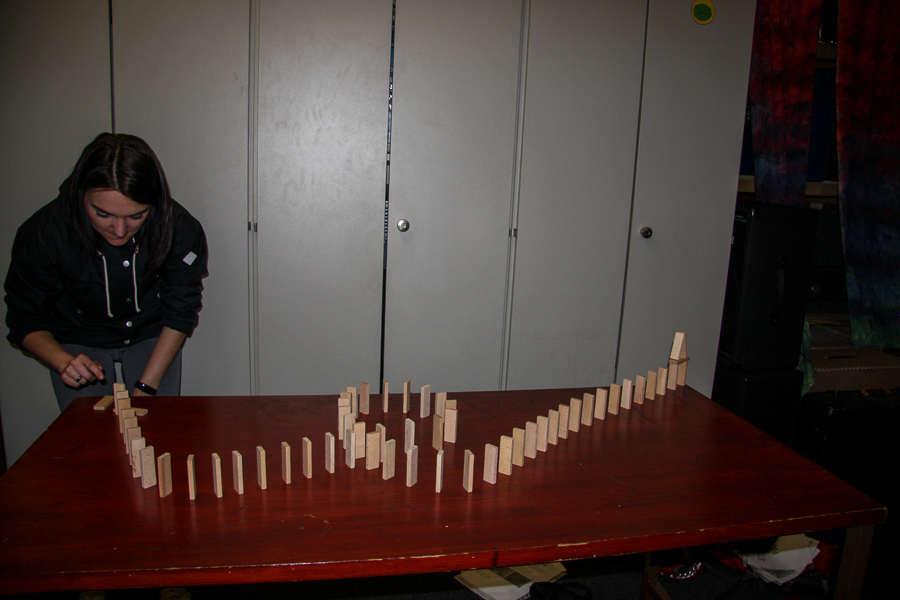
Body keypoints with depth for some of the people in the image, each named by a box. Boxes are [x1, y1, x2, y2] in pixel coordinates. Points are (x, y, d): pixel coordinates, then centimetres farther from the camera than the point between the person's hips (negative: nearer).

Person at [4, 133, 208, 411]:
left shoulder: (181, 229, -27)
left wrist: (145, 387, -17)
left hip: (152, 336, 1)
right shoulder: (42, 234, -27)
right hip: (77, 342, 0)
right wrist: (63, 361, -32)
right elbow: (26, 321, -12)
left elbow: (180, 314, -13)